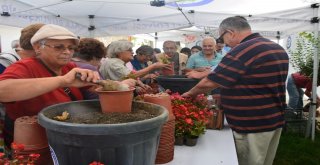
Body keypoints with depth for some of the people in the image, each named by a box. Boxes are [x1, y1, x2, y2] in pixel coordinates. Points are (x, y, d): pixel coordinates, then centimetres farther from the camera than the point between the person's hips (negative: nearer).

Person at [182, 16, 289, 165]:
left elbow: (209, 83, -19)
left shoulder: (242, 51, -21)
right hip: (275, 120, 9)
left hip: (252, 125, -9)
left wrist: (190, 94, -1)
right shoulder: (278, 49, 10)